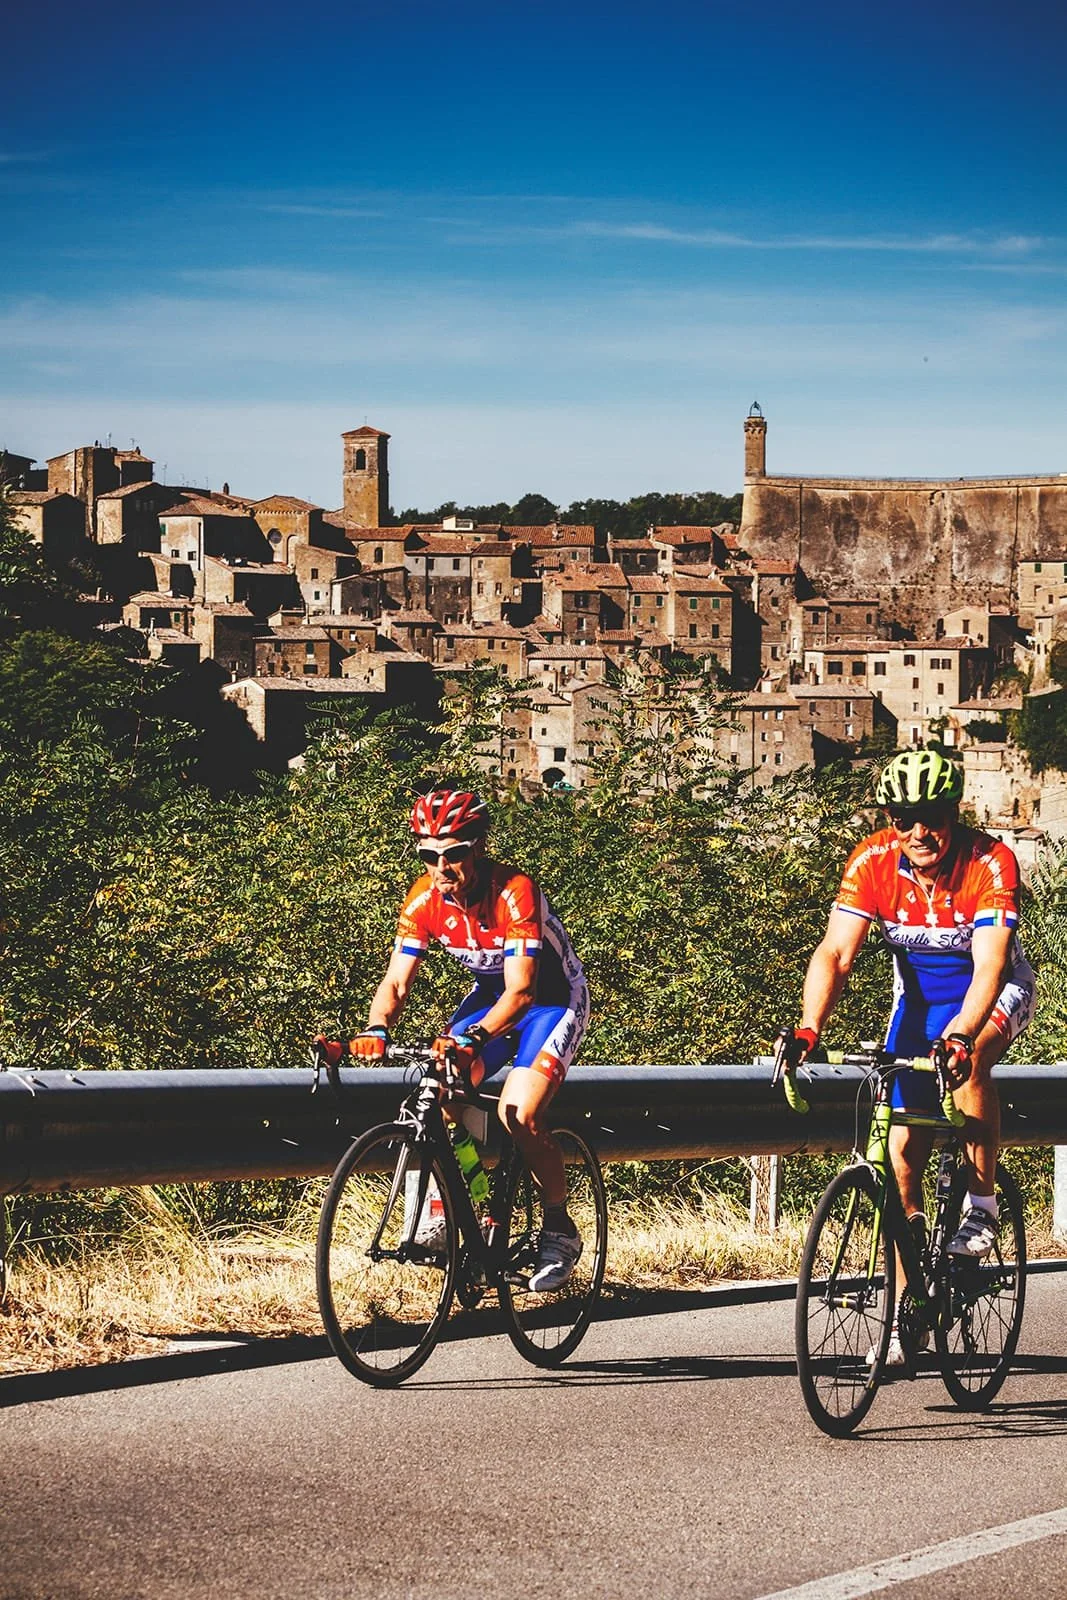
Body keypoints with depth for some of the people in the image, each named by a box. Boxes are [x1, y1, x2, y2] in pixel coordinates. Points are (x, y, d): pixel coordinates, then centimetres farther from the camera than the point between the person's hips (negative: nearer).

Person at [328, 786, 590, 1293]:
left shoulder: (514, 892, -31)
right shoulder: (424, 899, -16)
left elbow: (521, 991, -37)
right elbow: (396, 981, -17)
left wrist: (474, 1038, -54)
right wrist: (375, 1029, -38)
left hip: (552, 999, -6)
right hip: (489, 996, 6)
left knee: (518, 1115, -24)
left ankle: (559, 1231, -3)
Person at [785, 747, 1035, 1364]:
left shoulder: (991, 864, -29)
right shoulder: (872, 862, -20)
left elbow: (988, 965, -39)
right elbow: (836, 953, -26)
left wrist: (960, 1035, -56)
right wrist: (808, 1030, -41)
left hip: (997, 991, -3)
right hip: (919, 998, 3)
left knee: (970, 1059, -37)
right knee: (903, 1148, -4)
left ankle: (982, 1205, -17)